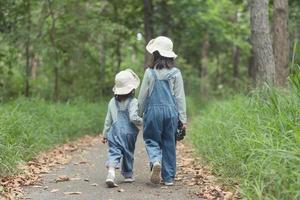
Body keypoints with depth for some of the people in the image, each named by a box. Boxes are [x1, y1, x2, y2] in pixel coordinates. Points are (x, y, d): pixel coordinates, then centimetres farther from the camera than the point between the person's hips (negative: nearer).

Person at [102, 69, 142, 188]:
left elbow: (108, 120, 11)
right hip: (129, 133, -2)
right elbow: (133, 117, -20)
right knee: (128, 154, 15)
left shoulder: (112, 102, 6)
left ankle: (111, 173, -29)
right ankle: (128, 175, 29)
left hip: (114, 133, 2)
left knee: (114, 153, -6)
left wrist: (105, 134, 19)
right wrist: (142, 122, -1)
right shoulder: (133, 102, -9)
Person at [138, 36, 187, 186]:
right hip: (171, 111, 2)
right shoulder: (175, 73, -1)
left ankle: (156, 162, -19)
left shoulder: (150, 72, -4)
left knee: (152, 140, 11)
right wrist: (183, 118, 6)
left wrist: (139, 114, 15)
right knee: (169, 144, 10)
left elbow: (143, 96, 2)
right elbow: (180, 97, 1)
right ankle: (169, 177, 13)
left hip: (153, 111, -2)